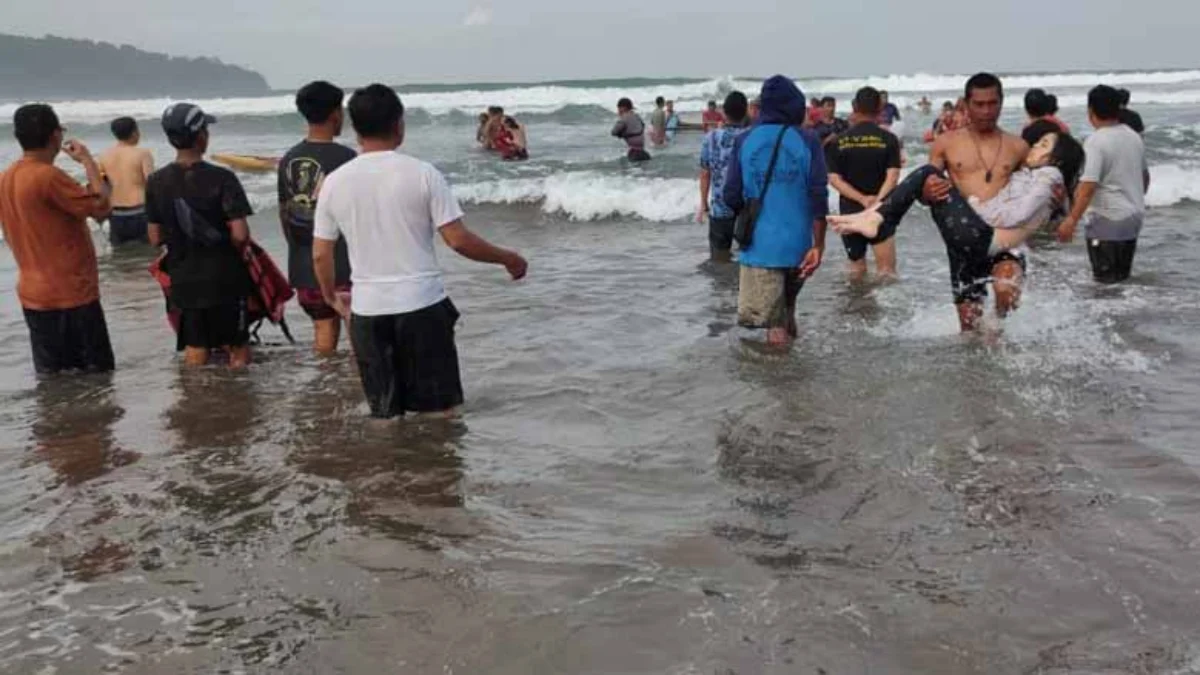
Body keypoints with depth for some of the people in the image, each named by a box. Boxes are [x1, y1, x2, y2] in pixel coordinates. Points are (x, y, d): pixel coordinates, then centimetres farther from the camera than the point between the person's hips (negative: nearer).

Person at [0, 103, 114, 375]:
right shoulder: (48, 176, -18)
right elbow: (101, 208, -17)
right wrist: (88, 162, -6)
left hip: (33, 295, 8)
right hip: (71, 294, -8)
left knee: (51, 378, 12)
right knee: (96, 375, 0)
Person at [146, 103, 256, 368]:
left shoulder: (157, 182, -2)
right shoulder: (221, 178, -15)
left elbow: (156, 239, 3)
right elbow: (240, 235, -20)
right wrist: (233, 248, 1)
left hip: (185, 283, 4)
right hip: (225, 280, -4)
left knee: (195, 354, 13)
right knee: (238, 352, 9)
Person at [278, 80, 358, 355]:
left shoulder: (289, 159, 5)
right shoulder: (345, 157, -13)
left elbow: (284, 212, 12)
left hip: (304, 267, 6)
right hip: (342, 263, -6)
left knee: (323, 328, 15)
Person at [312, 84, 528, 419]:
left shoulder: (334, 182, 0)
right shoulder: (423, 174, -9)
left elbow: (320, 254, 5)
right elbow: (458, 240, -11)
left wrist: (332, 297, 23)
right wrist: (508, 259, 4)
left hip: (367, 310, 3)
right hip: (422, 306, -3)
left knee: (385, 412, 12)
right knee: (441, 410, 10)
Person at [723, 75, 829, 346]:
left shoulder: (744, 141, 0)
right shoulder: (807, 141, -2)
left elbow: (731, 197, -1)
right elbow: (819, 197, -8)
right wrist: (818, 246, -3)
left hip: (759, 246, -1)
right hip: (796, 245, 2)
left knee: (774, 328, 0)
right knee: (785, 308, 27)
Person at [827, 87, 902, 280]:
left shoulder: (839, 141, 0)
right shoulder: (888, 139, -5)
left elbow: (834, 179, -7)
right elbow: (892, 176, -15)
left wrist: (862, 199, -14)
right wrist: (878, 200, -21)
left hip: (849, 212, 3)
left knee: (856, 269, 17)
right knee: (886, 271, -1)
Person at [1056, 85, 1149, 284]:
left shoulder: (1096, 141, -17)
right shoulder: (1134, 136, 8)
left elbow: (1088, 186, -26)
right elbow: (1145, 176, 22)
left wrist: (1072, 220, -27)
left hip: (1107, 221, -8)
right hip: (1134, 217, 8)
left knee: (1106, 281, -2)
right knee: (1122, 277, 17)